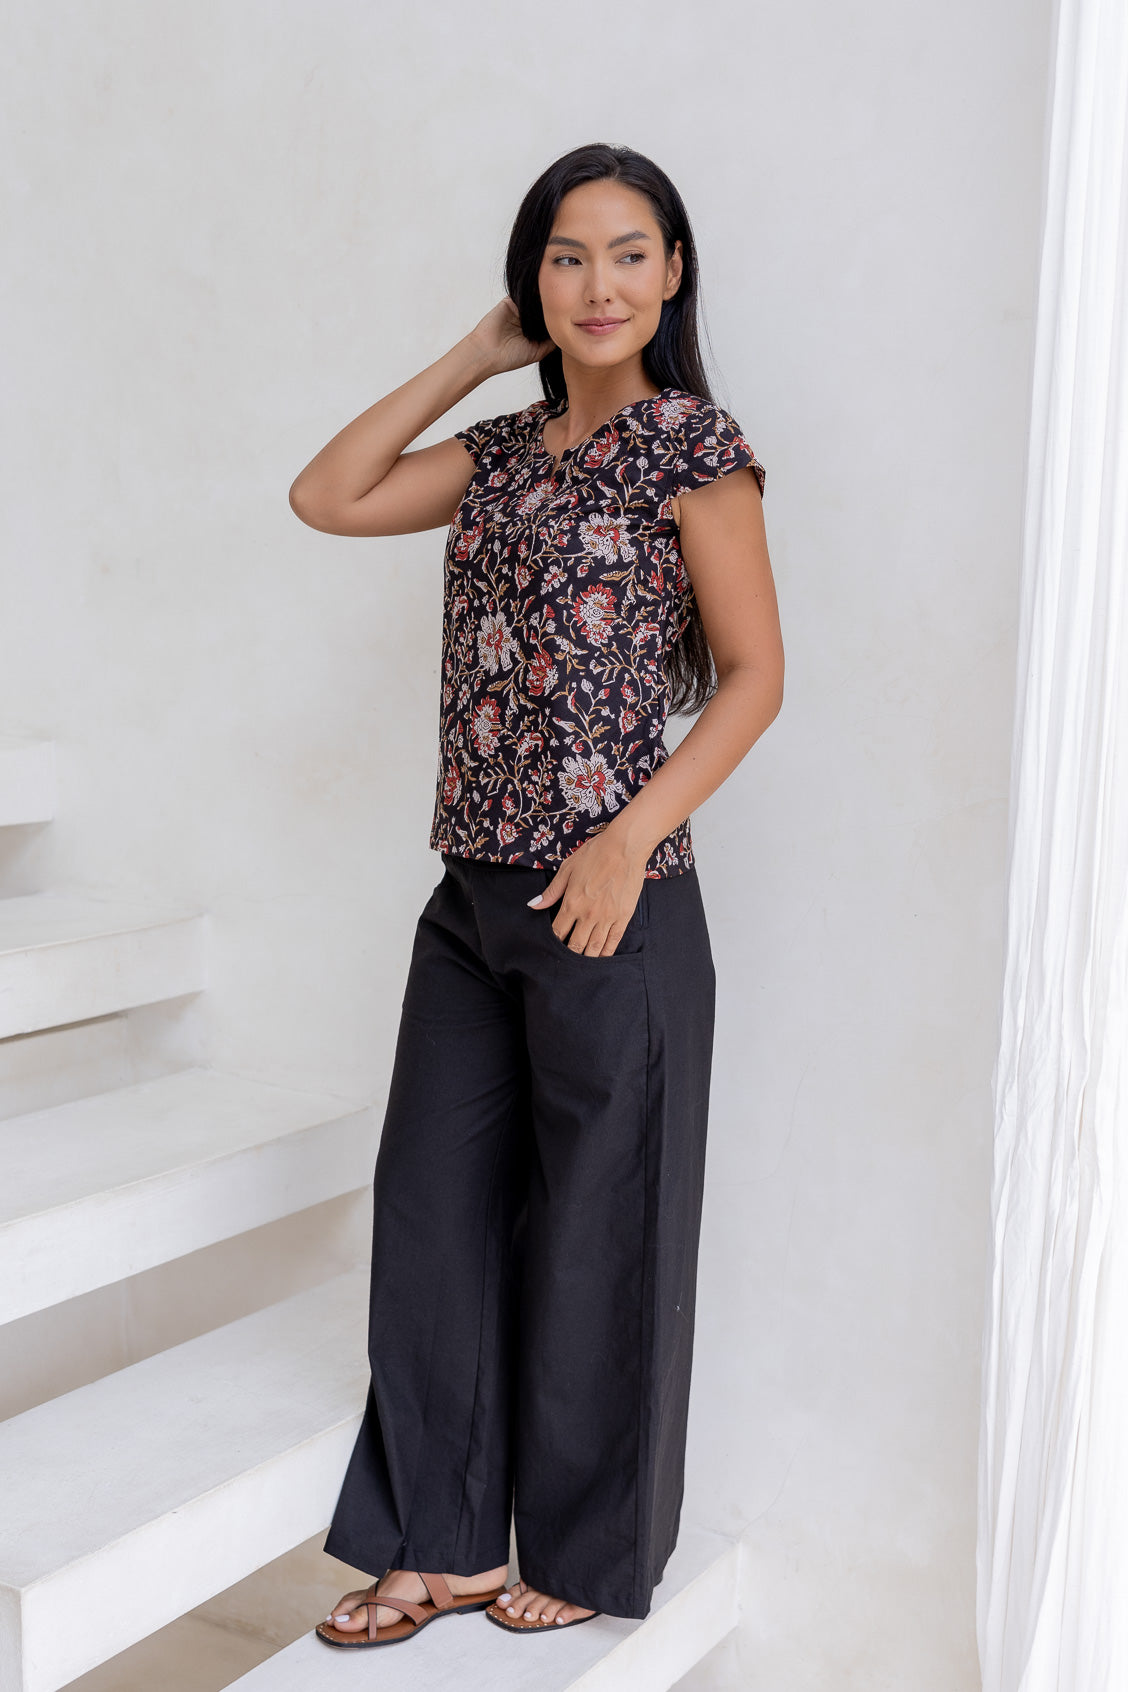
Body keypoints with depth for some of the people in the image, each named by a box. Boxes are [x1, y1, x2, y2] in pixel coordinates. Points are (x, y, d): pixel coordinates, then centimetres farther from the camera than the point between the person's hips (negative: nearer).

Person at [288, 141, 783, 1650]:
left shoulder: (691, 442, -5)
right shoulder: (504, 451, 13)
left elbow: (754, 676, -8)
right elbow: (326, 497, 12)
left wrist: (630, 839, -17)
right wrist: (474, 358, 9)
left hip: (612, 902, -6)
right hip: (473, 897, 7)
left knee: (595, 1230, 6)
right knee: (433, 1208, 10)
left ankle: (590, 1557, 26)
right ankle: (448, 1542, 26)